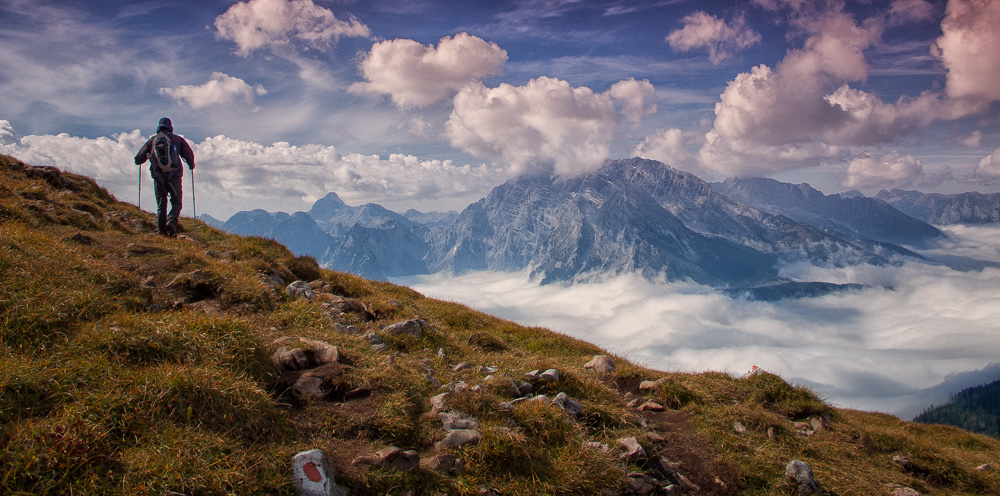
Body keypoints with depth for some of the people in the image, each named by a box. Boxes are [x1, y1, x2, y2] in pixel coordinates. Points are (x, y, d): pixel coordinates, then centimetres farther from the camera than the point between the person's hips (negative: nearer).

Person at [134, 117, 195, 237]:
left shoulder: (152, 140, 11)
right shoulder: (178, 139, 8)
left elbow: (138, 159, 8)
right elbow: (189, 154, -3)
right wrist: (191, 165, 17)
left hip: (158, 177, 1)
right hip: (174, 176, -1)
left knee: (161, 205, 10)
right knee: (176, 203, 7)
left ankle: (162, 231, 2)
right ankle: (171, 221, -20)